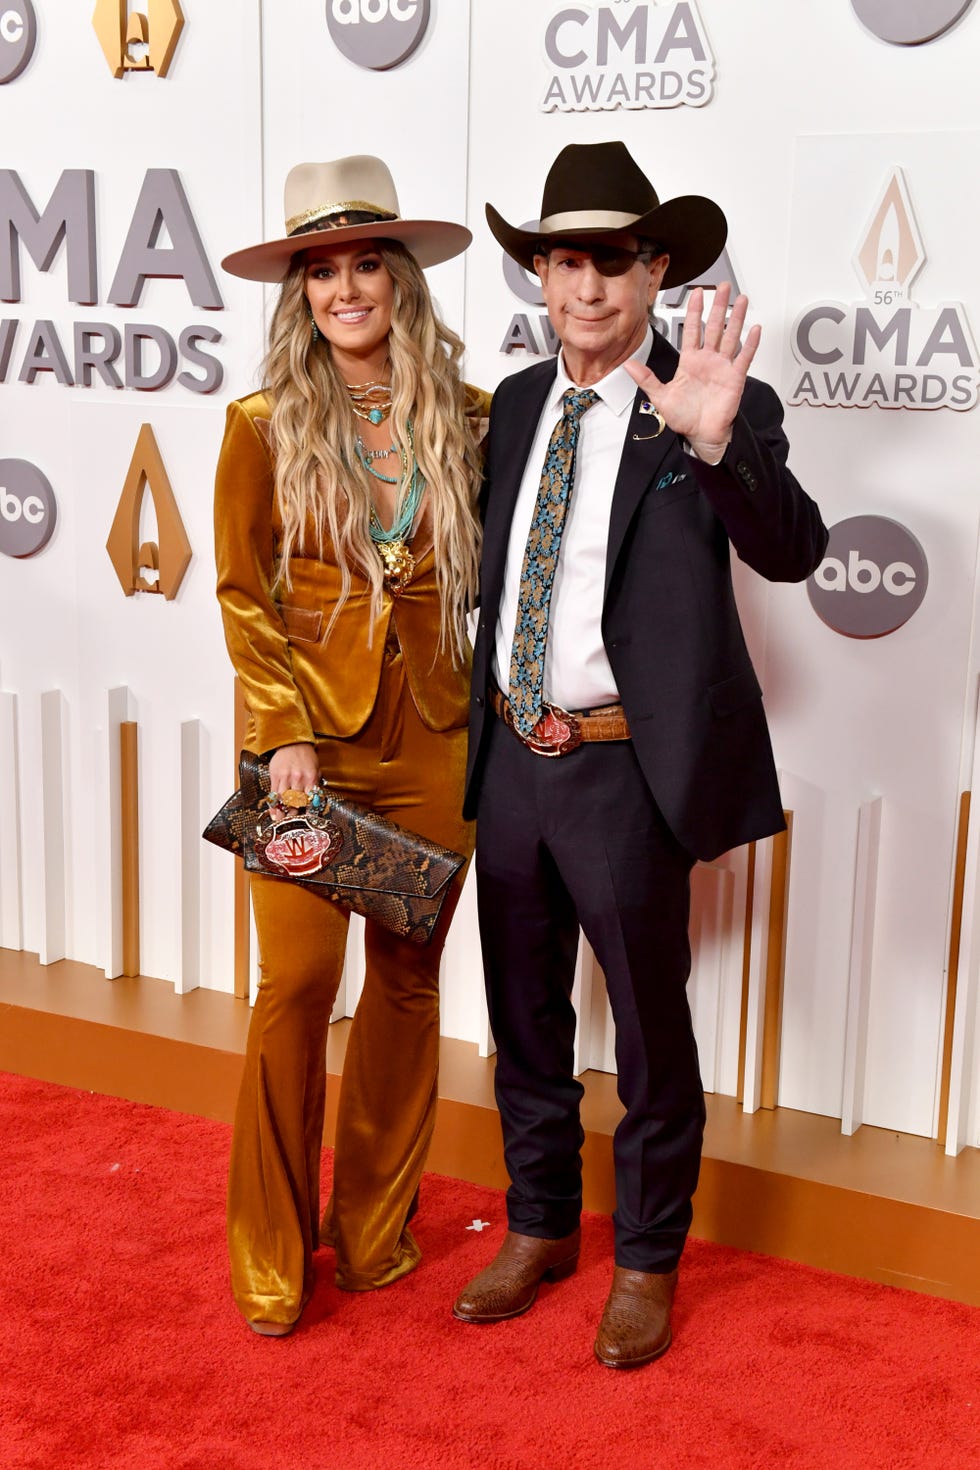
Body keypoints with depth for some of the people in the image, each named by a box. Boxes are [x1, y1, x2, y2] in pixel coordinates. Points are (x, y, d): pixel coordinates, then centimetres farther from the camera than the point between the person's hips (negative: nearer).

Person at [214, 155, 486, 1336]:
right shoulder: (265, 425, -2)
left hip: (431, 735, 2)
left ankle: (374, 1225, 28)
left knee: (408, 979, 9)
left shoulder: (467, 418, 3)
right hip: (308, 729, -2)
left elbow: (492, 568, 11)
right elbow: (243, 595, -1)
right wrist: (287, 733, -11)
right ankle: (271, 1252, 16)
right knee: (297, 983, -3)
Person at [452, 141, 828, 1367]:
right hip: (511, 756, 6)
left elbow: (792, 552, -26)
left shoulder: (715, 405, -10)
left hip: (625, 767, -6)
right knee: (523, 1016, 19)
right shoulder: (516, 403, 8)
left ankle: (647, 1263, 30)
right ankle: (539, 1228, 40)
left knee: (648, 1027, 9)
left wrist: (714, 441, -42)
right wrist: (485, 719, 10)